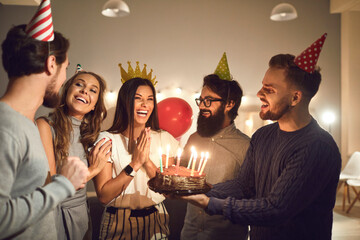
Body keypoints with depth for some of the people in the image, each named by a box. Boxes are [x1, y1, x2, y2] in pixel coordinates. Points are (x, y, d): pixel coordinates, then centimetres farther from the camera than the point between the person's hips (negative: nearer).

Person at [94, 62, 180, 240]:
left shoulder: (165, 139, -1)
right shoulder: (107, 139, -10)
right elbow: (103, 196, -14)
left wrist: (148, 161, -18)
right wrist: (135, 163, -21)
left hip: (156, 221, 3)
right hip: (118, 224, -2)